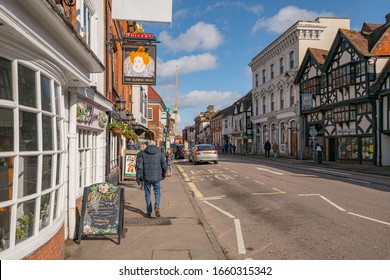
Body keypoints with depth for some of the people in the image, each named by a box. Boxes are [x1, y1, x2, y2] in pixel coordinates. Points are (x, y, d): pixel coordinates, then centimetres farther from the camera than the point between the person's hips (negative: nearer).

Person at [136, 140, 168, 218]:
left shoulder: (142, 153, 1)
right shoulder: (160, 153, 3)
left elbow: (139, 165, -6)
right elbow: (164, 166, 4)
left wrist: (138, 176, -1)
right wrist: (164, 174, 20)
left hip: (146, 177, 0)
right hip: (157, 177, 0)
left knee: (147, 194, 13)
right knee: (157, 193, 14)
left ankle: (149, 212, 16)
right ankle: (157, 207, -9)